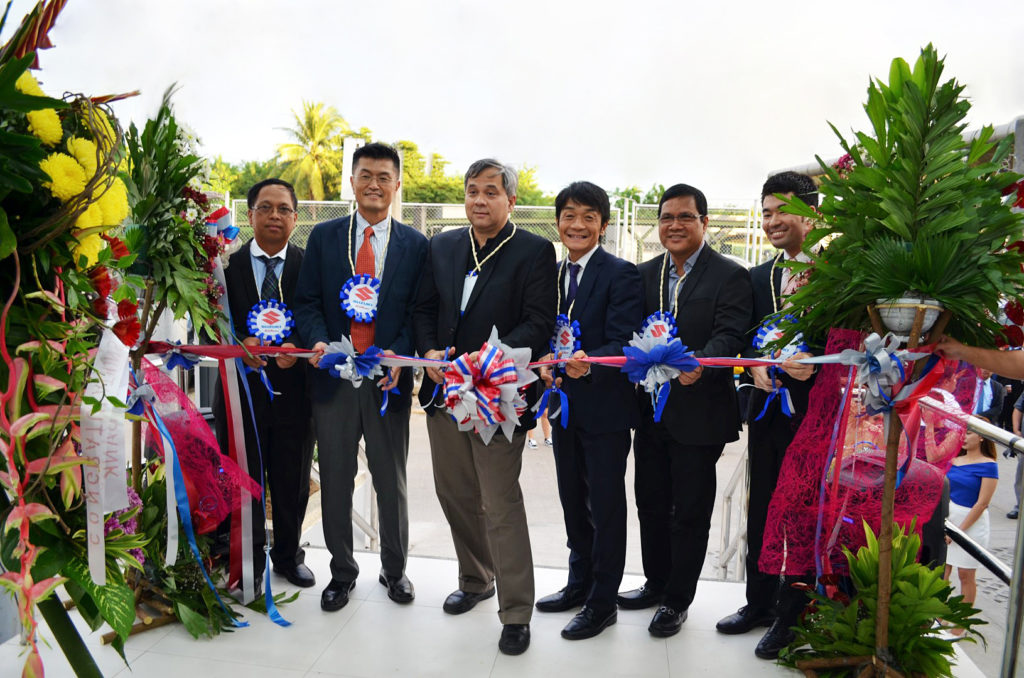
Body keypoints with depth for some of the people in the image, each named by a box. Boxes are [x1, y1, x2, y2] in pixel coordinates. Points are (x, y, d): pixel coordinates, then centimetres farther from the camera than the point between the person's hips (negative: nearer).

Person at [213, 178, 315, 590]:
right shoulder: (227, 264, 1)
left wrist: (297, 348, -21)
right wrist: (240, 343, -20)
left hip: (293, 392, 1)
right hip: (242, 389, 0)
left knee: (293, 483, 14)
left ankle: (289, 556, 36)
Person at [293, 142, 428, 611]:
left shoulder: (415, 245, 3)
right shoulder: (324, 237, 6)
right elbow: (308, 302, 4)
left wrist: (399, 354, -17)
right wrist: (318, 341, -16)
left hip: (389, 378, -1)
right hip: (334, 376, 1)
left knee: (391, 481, 12)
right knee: (335, 481, 11)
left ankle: (394, 569, 31)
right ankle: (341, 573, 30)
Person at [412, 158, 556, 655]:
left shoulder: (535, 252, -6)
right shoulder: (442, 246, 11)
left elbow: (539, 325, -12)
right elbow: (424, 309, 13)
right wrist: (431, 352, -6)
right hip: (445, 390, 6)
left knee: (501, 504, -2)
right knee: (455, 495, 16)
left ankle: (516, 613, 12)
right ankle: (475, 580, 38)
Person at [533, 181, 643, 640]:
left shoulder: (620, 274, -12)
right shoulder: (552, 274, 9)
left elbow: (622, 344, -19)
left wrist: (589, 362, -36)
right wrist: (547, 366, -4)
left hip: (605, 407, -7)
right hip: (565, 402, 7)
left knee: (606, 506, 5)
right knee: (573, 500, 19)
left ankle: (602, 603, 21)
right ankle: (579, 583, 38)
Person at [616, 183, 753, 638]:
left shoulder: (730, 276, -8)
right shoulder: (645, 274, 9)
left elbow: (730, 335, -19)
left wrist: (699, 363, -38)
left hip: (699, 412, -5)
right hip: (651, 409, 5)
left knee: (690, 511, 8)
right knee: (650, 503, 18)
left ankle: (677, 600, 26)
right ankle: (656, 584, 38)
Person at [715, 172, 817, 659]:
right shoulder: (758, 277, 11)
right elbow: (749, 338, 11)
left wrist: (815, 365, -25)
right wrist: (756, 366, -9)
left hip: (813, 409, -5)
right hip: (767, 407, 6)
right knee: (761, 511, 15)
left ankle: (791, 616, 23)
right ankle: (759, 603, 32)